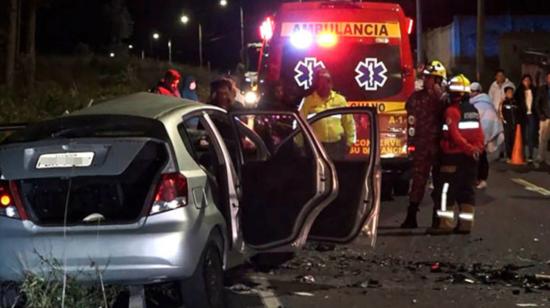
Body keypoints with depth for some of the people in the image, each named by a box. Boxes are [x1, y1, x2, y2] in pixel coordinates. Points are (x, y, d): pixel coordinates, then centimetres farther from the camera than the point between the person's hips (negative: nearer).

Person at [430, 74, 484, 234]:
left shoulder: (452, 111, -11)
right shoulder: (474, 111, 13)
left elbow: (454, 135, -18)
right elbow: (479, 134, 11)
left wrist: (469, 149, -16)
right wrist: (477, 148, 9)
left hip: (453, 156, -7)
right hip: (470, 158, 7)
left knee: (446, 189, -4)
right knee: (467, 190, 10)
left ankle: (445, 223, -9)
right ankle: (466, 223, 8)